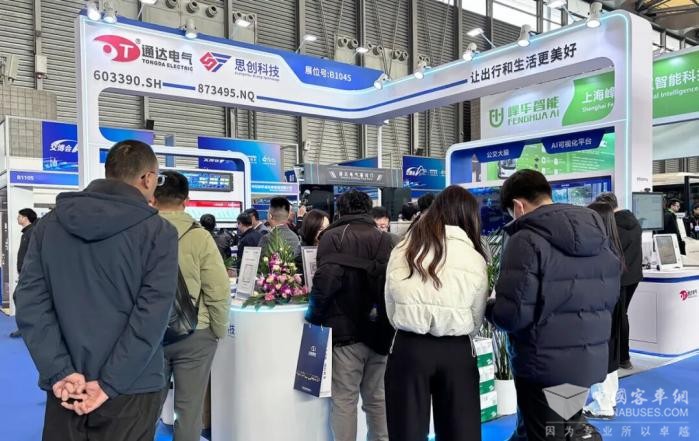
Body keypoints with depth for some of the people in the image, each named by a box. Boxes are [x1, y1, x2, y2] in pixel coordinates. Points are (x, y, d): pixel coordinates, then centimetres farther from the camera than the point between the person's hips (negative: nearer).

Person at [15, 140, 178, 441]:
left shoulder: (50, 224, 4)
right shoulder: (159, 232, -9)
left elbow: (30, 301, -4)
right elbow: (152, 314, -17)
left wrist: (60, 372, -8)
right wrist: (109, 384, -14)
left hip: (66, 390, 4)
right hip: (131, 389, -3)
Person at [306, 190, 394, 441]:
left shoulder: (333, 236, -3)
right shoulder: (384, 238, 11)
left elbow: (326, 279, -15)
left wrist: (314, 316, -2)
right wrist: (384, 322, 13)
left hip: (345, 330, -5)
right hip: (379, 331, 5)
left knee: (344, 399, 1)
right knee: (377, 398, 14)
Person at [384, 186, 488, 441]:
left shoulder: (402, 250, 1)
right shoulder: (474, 257, -2)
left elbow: (391, 308, 7)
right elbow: (476, 320, 6)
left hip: (408, 348, 1)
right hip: (457, 351, 0)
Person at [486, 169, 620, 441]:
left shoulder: (526, 241, -18)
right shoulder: (599, 237, 5)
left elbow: (512, 314, -23)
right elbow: (609, 298, 10)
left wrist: (490, 307, -3)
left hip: (544, 365, -7)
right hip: (590, 361, 7)